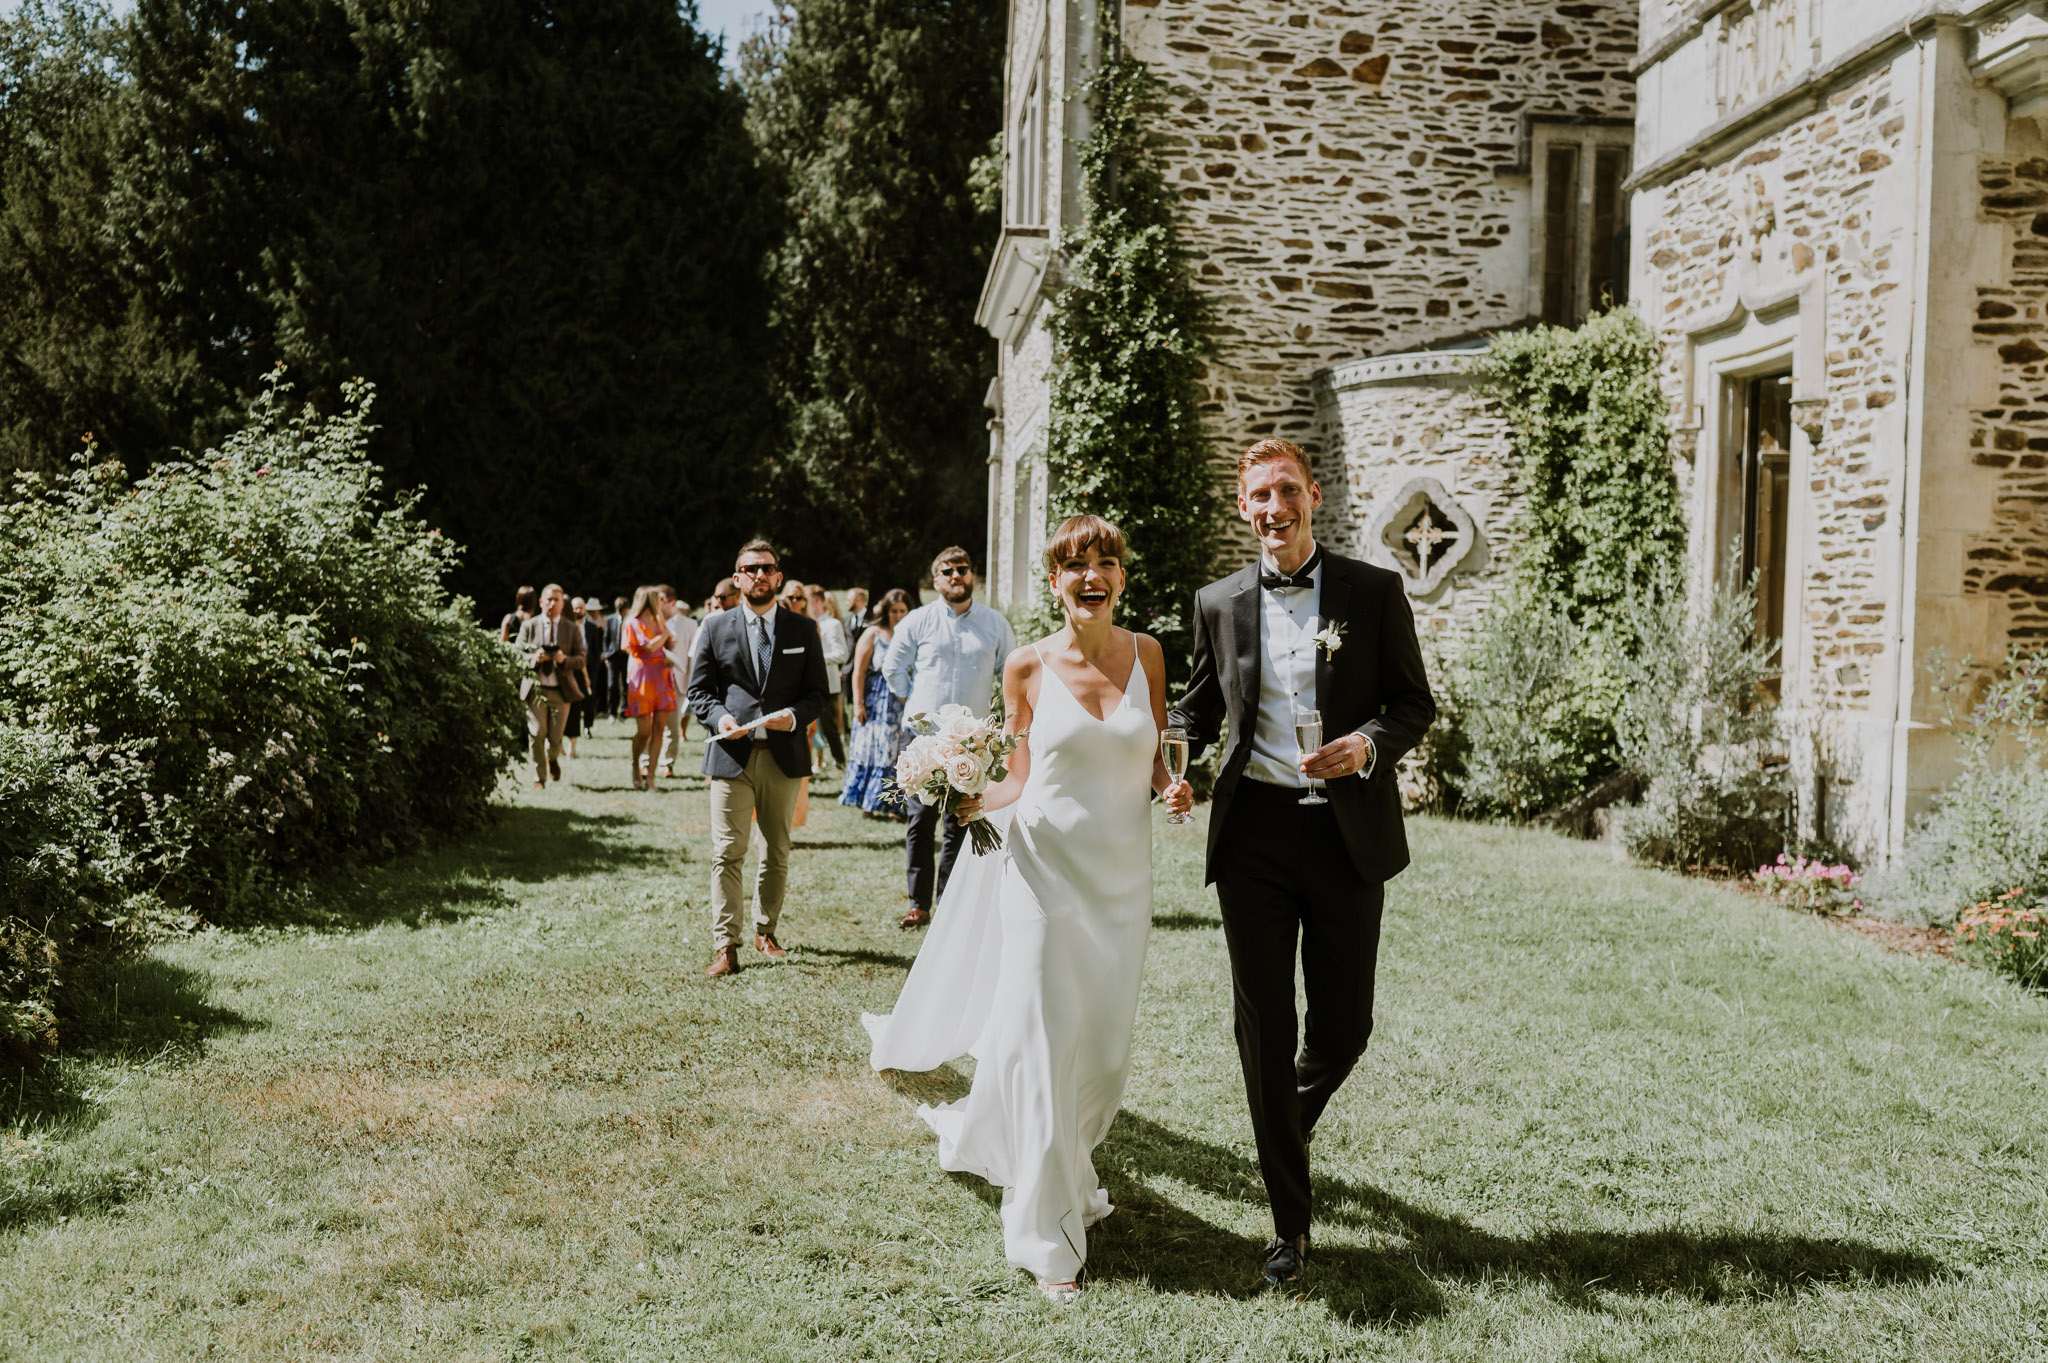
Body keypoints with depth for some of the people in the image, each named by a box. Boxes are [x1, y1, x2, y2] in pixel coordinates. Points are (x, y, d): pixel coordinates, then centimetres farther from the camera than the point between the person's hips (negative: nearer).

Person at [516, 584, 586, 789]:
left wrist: (564, 659, -18)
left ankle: (553, 759, 39)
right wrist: (534, 658, -18)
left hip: (561, 689, 1)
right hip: (535, 688, -1)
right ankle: (539, 778, 8)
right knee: (537, 735, -3)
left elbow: (581, 659, 3)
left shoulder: (572, 628, 5)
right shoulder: (528, 626, 3)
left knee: (555, 737, 6)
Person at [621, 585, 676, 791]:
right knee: (643, 731, -5)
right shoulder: (634, 623, -3)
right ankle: (636, 769, 19)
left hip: (662, 678, 6)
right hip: (643, 678, -6)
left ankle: (650, 775, -1)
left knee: (658, 729, -2)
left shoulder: (657, 621, 20)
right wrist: (665, 633, -1)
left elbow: (669, 646, 16)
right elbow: (651, 646, -15)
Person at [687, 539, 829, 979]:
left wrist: (794, 716, -13)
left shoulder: (802, 630, 7)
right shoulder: (716, 627, 5)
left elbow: (817, 692, 7)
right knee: (728, 853, -6)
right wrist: (720, 717, -14)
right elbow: (699, 691, 6)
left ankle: (765, 932, 29)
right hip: (731, 755, -2)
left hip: (784, 756, 2)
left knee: (777, 851, 13)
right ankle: (725, 946, -4)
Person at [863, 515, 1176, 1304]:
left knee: (1105, 1046, 10)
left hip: (1123, 874, 3)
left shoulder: (1146, 655, 3)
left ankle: (1062, 1166, 40)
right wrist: (969, 804, -14)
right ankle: (1047, 1233, 12)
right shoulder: (1028, 668, -3)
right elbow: (1022, 778, 4)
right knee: (1045, 1044, -1)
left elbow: (1155, 763, 9)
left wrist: (1174, 785, -11)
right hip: (1047, 868, -2)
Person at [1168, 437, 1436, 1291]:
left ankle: (1296, 1118, 44)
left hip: (1347, 832, -1)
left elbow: (1415, 702, 3)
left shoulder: (1375, 592, 1)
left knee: (1343, 1025, 8)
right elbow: (1199, 703, 16)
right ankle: (1289, 1222, 15)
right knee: (1264, 1028, 2)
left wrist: (1369, 744, -17)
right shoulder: (1219, 603, 6)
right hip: (1253, 833, 1)